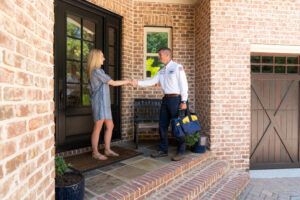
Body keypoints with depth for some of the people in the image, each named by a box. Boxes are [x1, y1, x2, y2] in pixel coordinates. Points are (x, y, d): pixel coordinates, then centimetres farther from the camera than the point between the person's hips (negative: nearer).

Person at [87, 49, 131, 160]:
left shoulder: (95, 71, 20)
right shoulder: (97, 71, -11)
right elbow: (113, 83, -8)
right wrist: (127, 81, 1)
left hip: (104, 103, 10)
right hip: (99, 102, -10)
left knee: (110, 126, 10)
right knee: (98, 127, -3)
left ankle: (107, 150, 19)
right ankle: (95, 153, 7)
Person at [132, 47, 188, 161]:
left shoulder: (177, 67, -6)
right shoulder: (162, 71, 15)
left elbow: (183, 84, -10)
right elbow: (152, 81, 10)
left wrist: (184, 101, -14)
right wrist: (138, 83, -2)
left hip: (176, 99, -7)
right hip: (166, 99, 7)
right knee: (163, 125, 9)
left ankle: (181, 152, 11)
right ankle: (163, 150, 21)